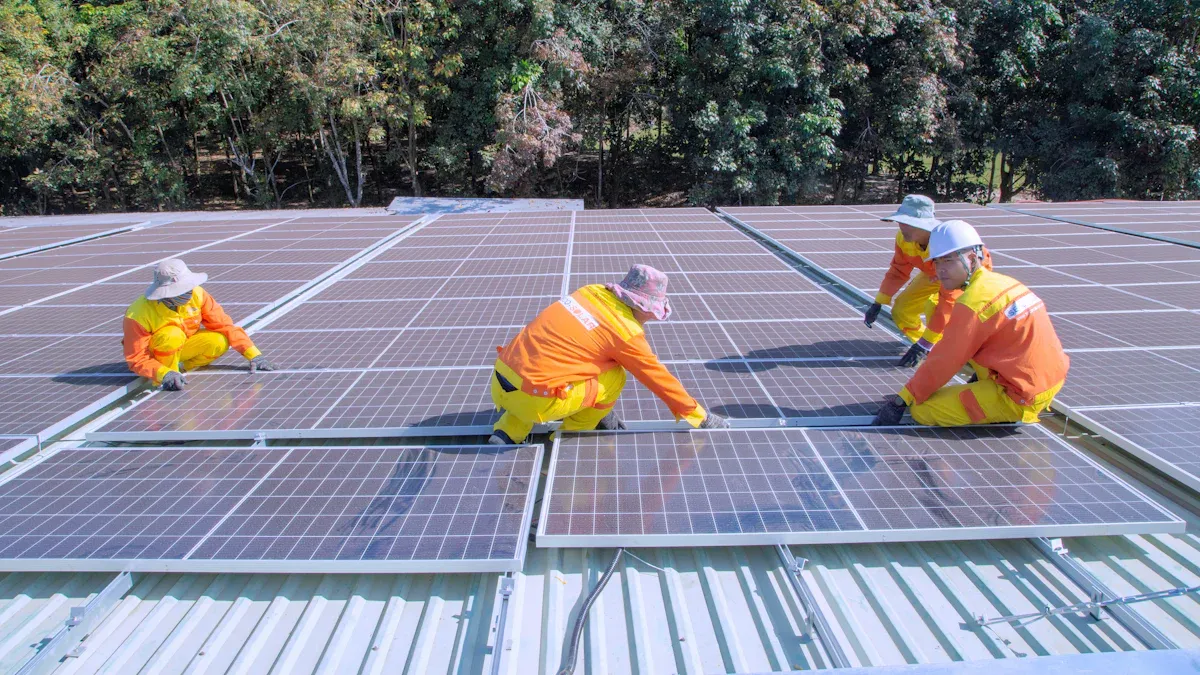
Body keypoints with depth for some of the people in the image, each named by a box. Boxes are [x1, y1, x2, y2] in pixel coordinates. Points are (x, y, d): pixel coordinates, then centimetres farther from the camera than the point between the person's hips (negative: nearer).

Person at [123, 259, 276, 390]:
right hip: (152, 354, -5)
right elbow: (137, 359, -28)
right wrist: (165, 374, -46)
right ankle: (166, 379, -16)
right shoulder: (138, 315, -31)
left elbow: (224, 325, -15)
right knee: (172, 335, -36)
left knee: (220, 342, -22)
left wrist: (253, 355, -20)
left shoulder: (196, 294, -21)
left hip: (181, 347, 5)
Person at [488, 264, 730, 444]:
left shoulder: (592, 291, 10)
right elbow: (660, 380, 4)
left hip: (499, 385, 6)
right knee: (614, 377, 4)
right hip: (532, 400, -6)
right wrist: (699, 417, 20)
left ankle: (507, 433, 18)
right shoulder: (626, 332, -7)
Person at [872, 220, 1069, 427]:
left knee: (921, 410, -8)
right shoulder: (1005, 282, 6)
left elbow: (943, 363, -16)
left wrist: (902, 400, -9)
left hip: (1021, 397, -9)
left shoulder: (972, 303, -20)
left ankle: (1005, 412, 0)